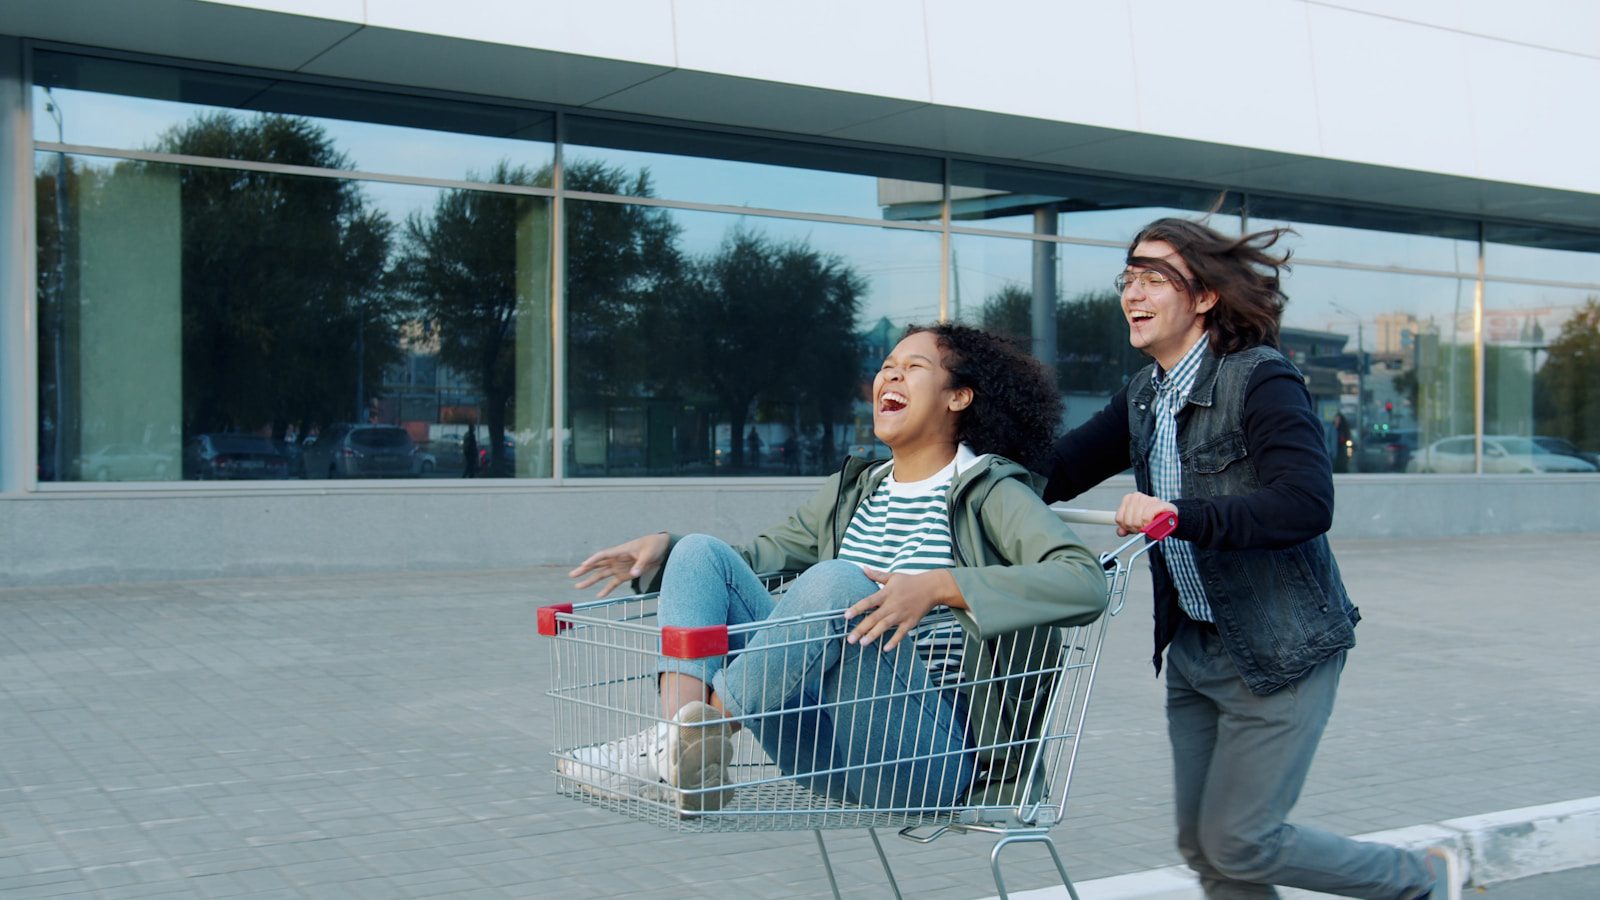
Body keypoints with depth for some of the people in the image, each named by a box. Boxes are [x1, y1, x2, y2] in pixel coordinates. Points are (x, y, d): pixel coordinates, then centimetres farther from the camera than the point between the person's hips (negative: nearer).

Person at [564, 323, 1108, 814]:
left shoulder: (991, 491, -1)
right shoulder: (854, 489, 20)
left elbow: (1084, 584, -18)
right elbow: (763, 556, 28)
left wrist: (939, 585, -29)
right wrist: (662, 548, 9)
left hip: (933, 751, -7)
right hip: (827, 744, 7)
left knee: (837, 582, -32)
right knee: (701, 553, -1)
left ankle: (700, 728, -21)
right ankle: (680, 758, -24)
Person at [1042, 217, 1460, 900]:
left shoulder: (1260, 379, -17)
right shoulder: (1144, 395, 7)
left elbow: (1307, 503, -27)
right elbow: (1060, 466, 8)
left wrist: (1178, 514, -34)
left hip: (1279, 652, -8)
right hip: (1192, 650, 8)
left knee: (1237, 843, -2)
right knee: (1200, 844, 12)